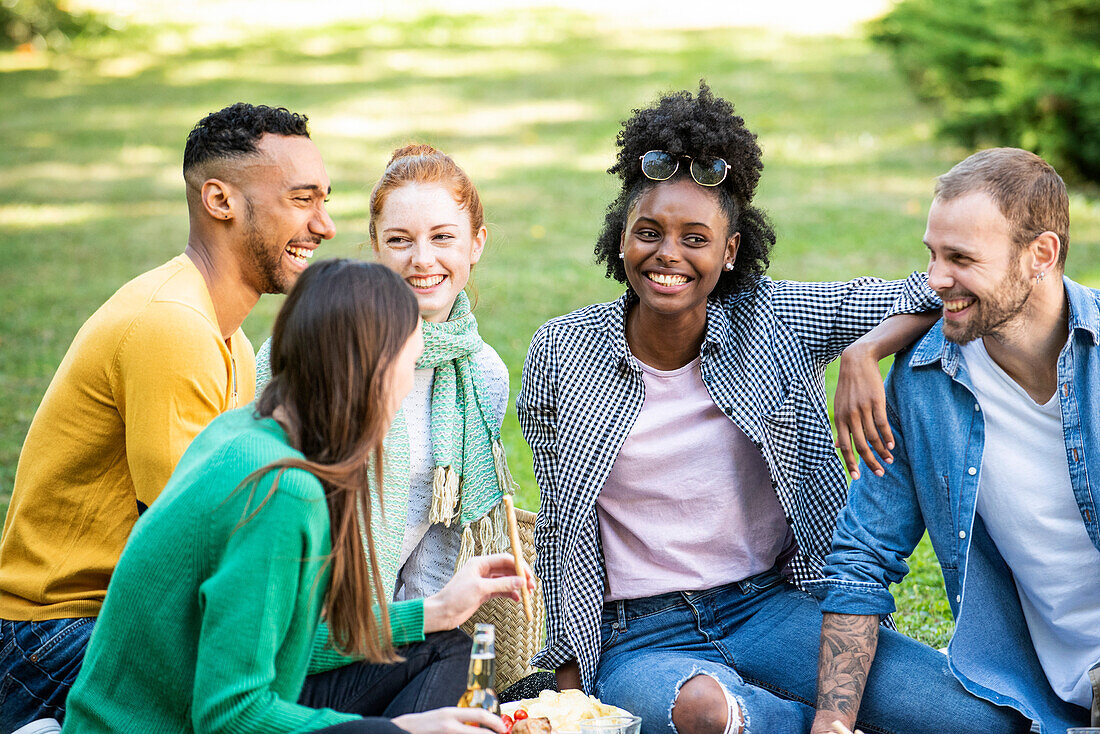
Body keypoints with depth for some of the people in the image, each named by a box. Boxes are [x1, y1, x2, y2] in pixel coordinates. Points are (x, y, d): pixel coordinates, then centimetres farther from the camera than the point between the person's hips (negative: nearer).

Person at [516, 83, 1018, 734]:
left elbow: (940, 288, -4)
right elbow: (560, 526, 7)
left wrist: (866, 353, -24)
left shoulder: (772, 319, 0)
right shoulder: (563, 353, -1)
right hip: (636, 637, 0)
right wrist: (571, 677, 5)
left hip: (769, 607, 0)